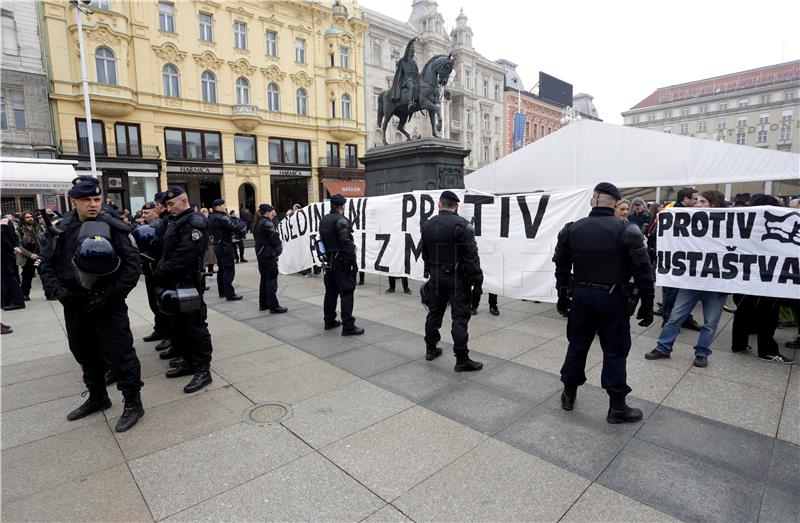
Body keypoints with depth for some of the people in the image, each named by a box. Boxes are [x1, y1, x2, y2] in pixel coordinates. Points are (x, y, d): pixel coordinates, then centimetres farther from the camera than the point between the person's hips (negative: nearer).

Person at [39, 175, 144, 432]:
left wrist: (109, 296, -17)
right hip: (74, 305, 6)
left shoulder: (114, 228, -9)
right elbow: (47, 266, 8)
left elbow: (132, 266, -12)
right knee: (85, 352, 19)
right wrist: (60, 292, -9)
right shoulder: (60, 230, 4)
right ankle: (97, 397, 39)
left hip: (108, 305, -5)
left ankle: (133, 403, 13)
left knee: (119, 352, -2)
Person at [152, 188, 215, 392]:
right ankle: (188, 362, 30)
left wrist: (161, 273, -15)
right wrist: (160, 271, 4)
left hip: (189, 284, -10)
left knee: (195, 326, -4)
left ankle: (203, 370, 4)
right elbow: (167, 251, 18)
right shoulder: (175, 221, 16)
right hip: (175, 284, 10)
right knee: (179, 324, 17)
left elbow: (184, 257, -22)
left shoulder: (195, 223, -14)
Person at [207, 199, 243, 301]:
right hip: (225, 246, -9)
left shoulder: (211, 217, 11)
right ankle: (230, 294, -8)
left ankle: (222, 292, 23)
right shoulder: (222, 218, -18)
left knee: (221, 269, 16)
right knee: (229, 270, -8)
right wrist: (242, 224, -1)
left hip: (217, 245, 10)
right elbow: (235, 227, -22)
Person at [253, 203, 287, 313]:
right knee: (271, 279, -5)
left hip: (260, 254, 9)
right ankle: (273, 306, -2)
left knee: (264, 278, 16)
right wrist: (280, 246, 2)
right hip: (269, 254, -9)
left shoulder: (258, 223, 12)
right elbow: (275, 238, -19)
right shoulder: (267, 223, -16)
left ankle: (263, 304, 23)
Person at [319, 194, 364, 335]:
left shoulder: (323, 220, 12)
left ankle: (329, 321, 25)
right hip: (342, 262, -9)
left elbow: (322, 240, 15)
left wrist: (327, 258, 18)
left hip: (329, 261, 9)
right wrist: (352, 262, -13)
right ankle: (348, 326, -5)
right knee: (347, 293, -6)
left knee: (331, 292, 16)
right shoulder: (341, 221, -15)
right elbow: (347, 244, -19)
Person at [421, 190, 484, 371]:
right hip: (457, 277, -6)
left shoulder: (427, 225, 6)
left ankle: (431, 349, 29)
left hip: (436, 277, 6)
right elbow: (471, 255, -16)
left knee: (434, 312, 17)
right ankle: (462, 360, 1)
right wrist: (477, 279, -10)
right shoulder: (461, 225, -14)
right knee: (460, 317, -2)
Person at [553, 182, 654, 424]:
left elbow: (561, 268, 7)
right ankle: (617, 408, 16)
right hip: (612, 298, -3)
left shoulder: (571, 229, 0)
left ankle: (568, 395, 28)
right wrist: (647, 305, -1)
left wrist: (562, 297, 17)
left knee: (577, 345, 16)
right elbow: (642, 272, -10)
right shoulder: (626, 231, -11)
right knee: (614, 352, 7)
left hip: (581, 296, 4)